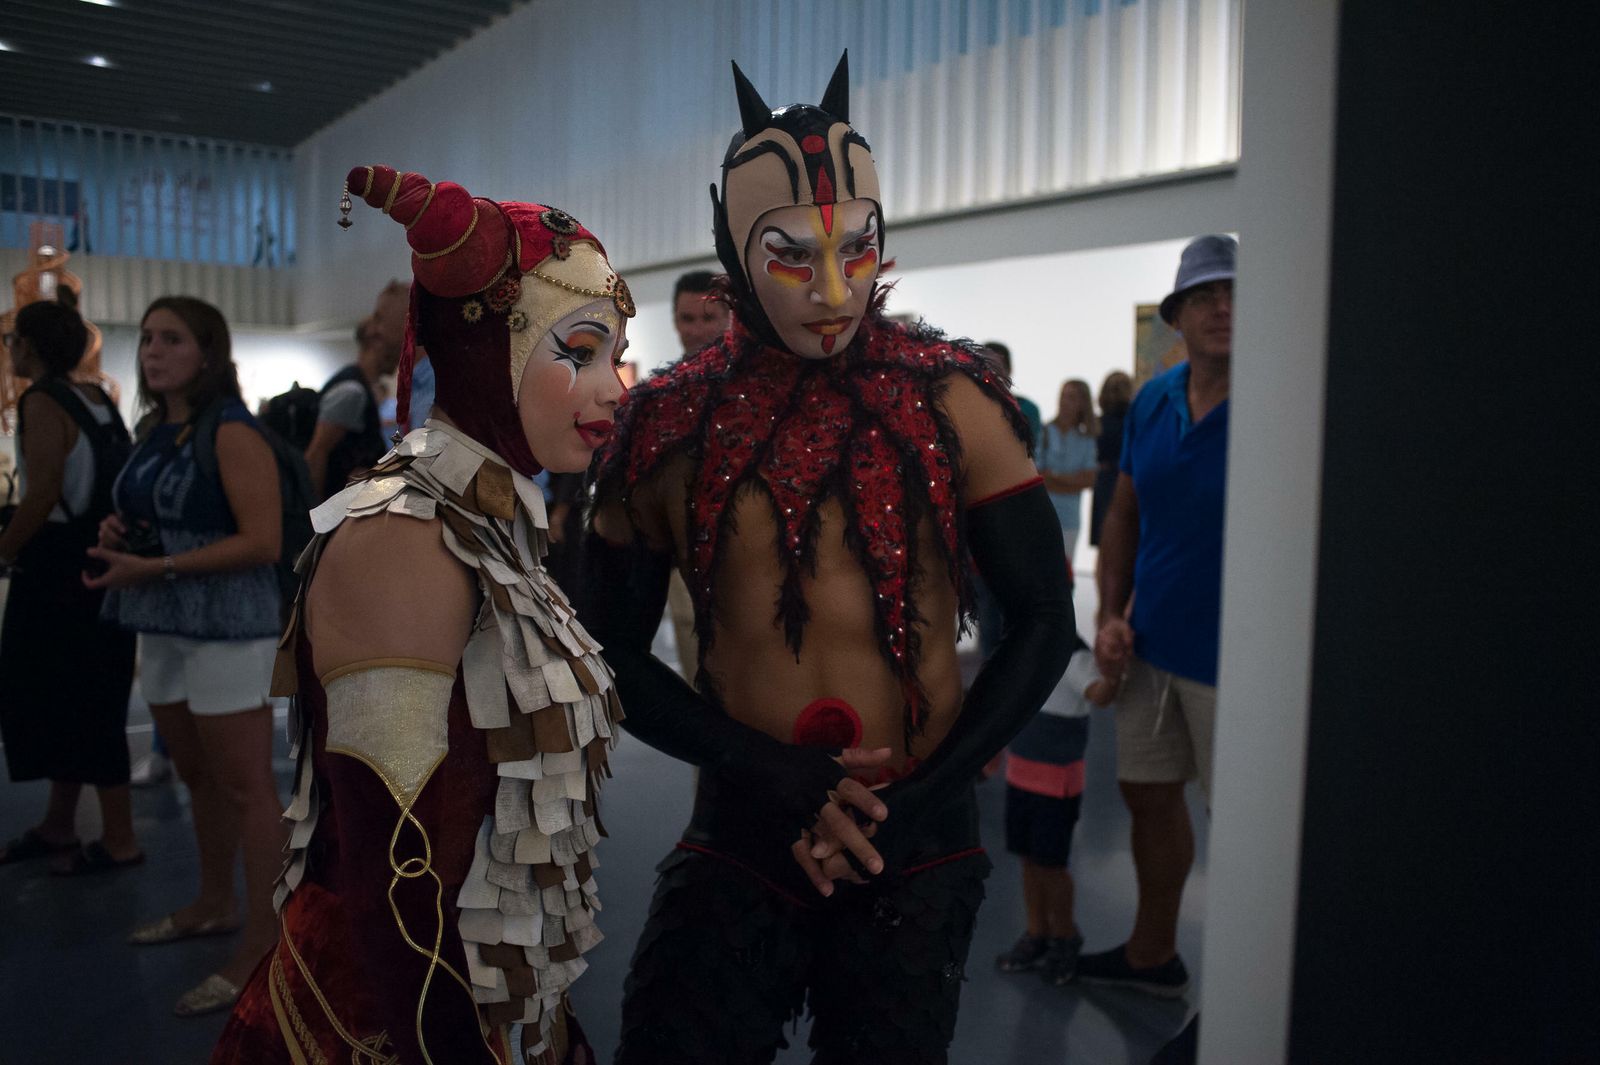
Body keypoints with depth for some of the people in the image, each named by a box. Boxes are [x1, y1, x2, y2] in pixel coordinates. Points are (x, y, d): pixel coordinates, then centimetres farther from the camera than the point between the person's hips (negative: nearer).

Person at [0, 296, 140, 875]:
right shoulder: (97, 401, 11)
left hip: (60, 572, -9)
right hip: (97, 562, 9)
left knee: (77, 702, 0)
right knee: (66, 697, 17)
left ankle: (119, 839, 8)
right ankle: (58, 826, 30)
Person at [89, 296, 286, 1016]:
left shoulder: (232, 433, -12)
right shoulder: (153, 429, 13)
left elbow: (262, 541, -19)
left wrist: (154, 568, -20)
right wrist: (118, 532, 5)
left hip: (225, 625, -8)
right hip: (161, 627, 9)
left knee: (246, 787, -4)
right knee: (197, 778, 18)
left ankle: (262, 948, 3)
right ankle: (213, 906, 34)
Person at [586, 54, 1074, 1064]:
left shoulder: (950, 399, -6)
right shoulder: (672, 423, -3)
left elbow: (1044, 621, -4)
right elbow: (617, 652, 1)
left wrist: (910, 805, -12)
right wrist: (774, 777, -13)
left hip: (918, 848, 0)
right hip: (739, 839, 1)